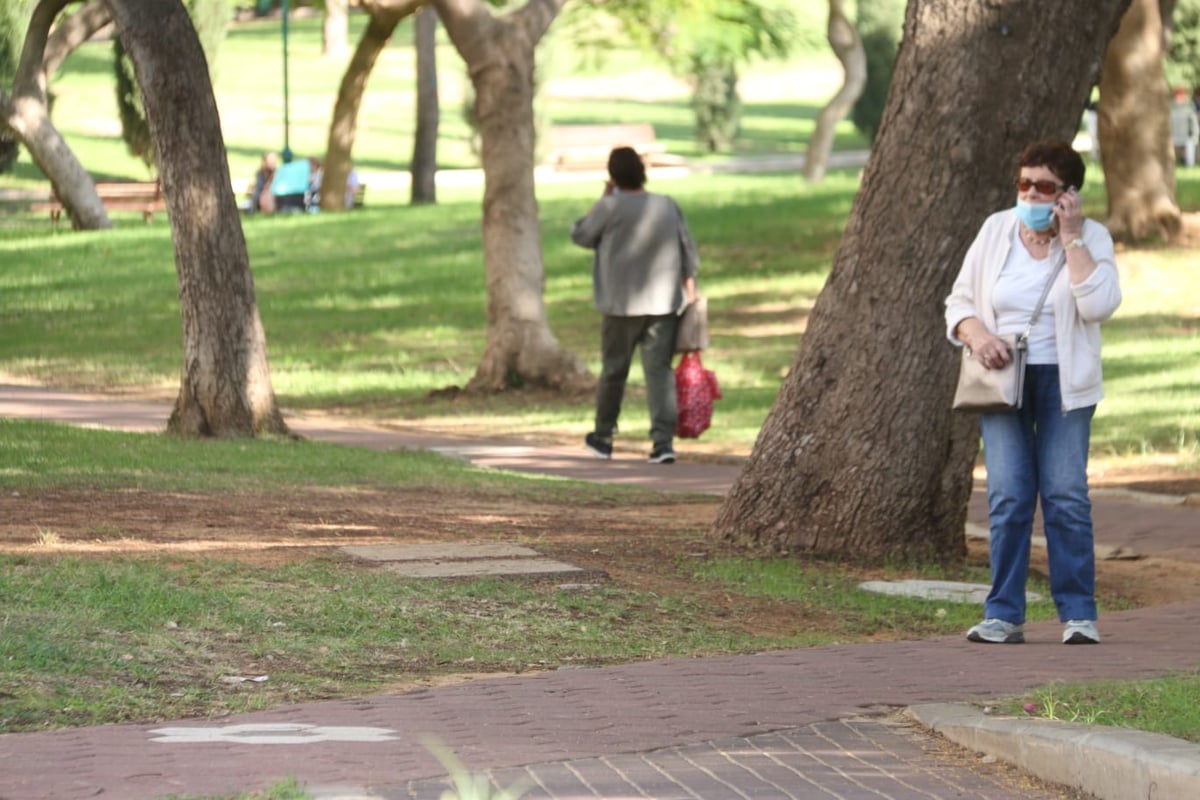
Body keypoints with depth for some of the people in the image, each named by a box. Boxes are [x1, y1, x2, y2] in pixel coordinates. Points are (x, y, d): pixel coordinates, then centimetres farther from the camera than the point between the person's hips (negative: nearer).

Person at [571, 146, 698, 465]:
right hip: (664, 304, 3)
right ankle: (664, 441, -11)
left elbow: (580, 235, 4)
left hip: (621, 306, -2)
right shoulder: (668, 206, 3)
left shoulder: (610, 208, -10)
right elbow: (688, 251, 8)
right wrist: (689, 291, 16)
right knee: (659, 370, -1)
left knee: (613, 370, 12)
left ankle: (603, 436, 26)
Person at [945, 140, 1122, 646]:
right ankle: (1003, 616, -3)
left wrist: (1070, 239, -15)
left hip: (1063, 381, -2)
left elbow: (1098, 305, -17)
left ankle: (1078, 615, -2)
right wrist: (977, 335, -11)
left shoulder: (1091, 238, 0)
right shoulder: (996, 230, 6)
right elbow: (959, 301, 10)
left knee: (1066, 497, -9)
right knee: (1008, 498, -7)